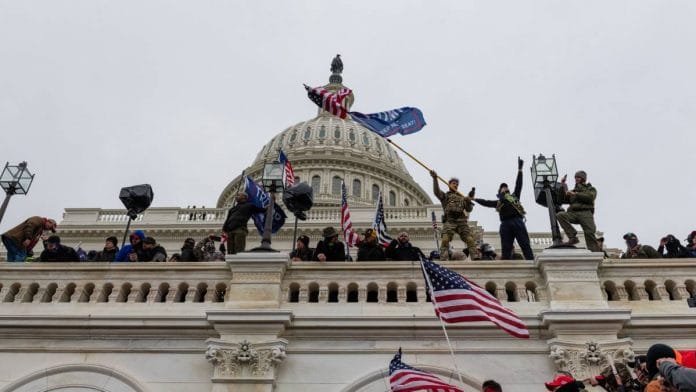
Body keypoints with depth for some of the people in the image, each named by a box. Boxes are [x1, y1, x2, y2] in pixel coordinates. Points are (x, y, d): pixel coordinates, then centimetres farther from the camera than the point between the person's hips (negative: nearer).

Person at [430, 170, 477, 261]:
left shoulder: (462, 197, 30)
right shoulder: (445, 195, 22)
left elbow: (469, 209, 19)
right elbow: (436, 191, -1)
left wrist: (469, 200, -1)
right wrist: (435, 179, -15)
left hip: (462, 221, 3)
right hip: (449, 220, -3)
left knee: (470, 239, -12)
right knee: (445, 240, -21)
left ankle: (475, 258, -15)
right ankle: (443, 260, -25)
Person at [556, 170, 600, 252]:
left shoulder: (591, 189, 22)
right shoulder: (572, 191, 33)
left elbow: (590, 197, -1)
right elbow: (561, 200, 24)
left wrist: (575, 194, -4)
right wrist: (562, 186, 17)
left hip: (586, 212, -3)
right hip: (573, 213, 3)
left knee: (589, 233, -19)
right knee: (560, 215, -27)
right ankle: (573, 237, -29)